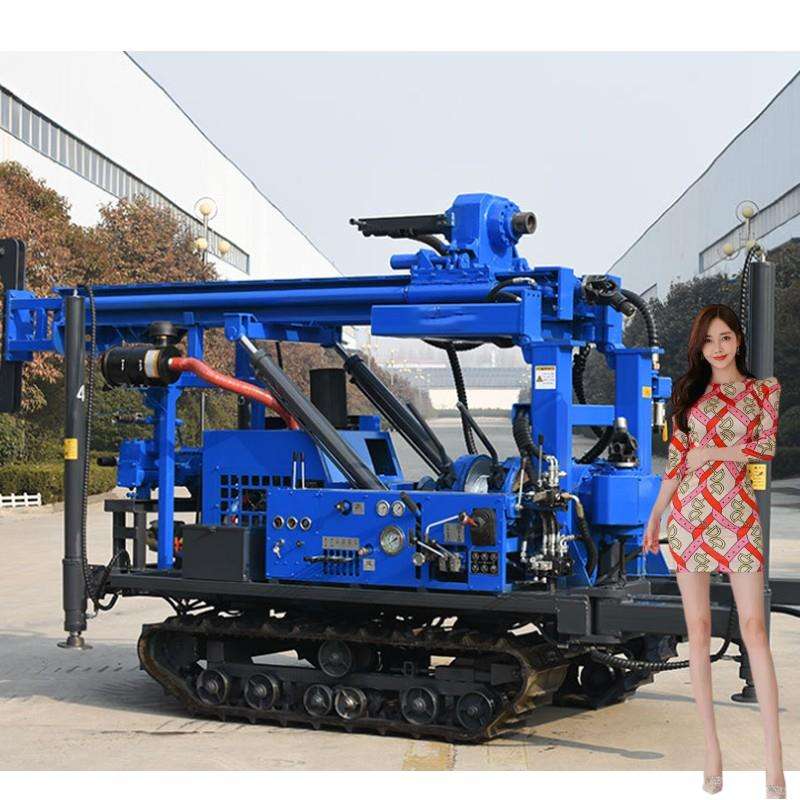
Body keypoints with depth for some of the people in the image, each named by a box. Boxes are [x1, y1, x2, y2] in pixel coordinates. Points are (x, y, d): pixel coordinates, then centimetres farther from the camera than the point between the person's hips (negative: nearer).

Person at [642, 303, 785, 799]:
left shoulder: (763, 389, 7)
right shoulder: (689, 391, 13)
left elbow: (768, 448, -4)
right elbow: (676, 459, 12)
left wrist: (712, 452, -6)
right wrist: (654, 515, 8)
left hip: (739, 515, -2)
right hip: (689, 514, 3)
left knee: (753, 628, -8)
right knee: (698, 629, 1)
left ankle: (774, 758, -9)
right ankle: (712, 749, 6)